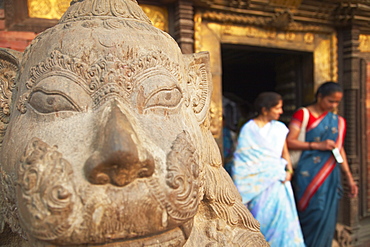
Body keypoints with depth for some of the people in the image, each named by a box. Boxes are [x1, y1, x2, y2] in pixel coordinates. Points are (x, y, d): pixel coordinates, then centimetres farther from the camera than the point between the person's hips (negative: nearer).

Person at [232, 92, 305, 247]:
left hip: (278, 180, 4)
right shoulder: (249, 129, -3)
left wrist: (288, 170, -3)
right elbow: (242, 157, -3)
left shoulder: (280, 128, 9)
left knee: (281, 216, 0)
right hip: (258, 182, -4)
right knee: (262, 218, 0)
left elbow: (285, 152, 15)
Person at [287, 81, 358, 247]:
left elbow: (340, 149, 17)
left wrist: (349, 178, 14)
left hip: (330, 176, 5)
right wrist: (317, 145, -15)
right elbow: (289, 142, -9)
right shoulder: (302, 114, -2)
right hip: (308, 176, -5)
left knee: (328, 218, 5)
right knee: (315, 214, -8)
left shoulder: (338, 122, 14)